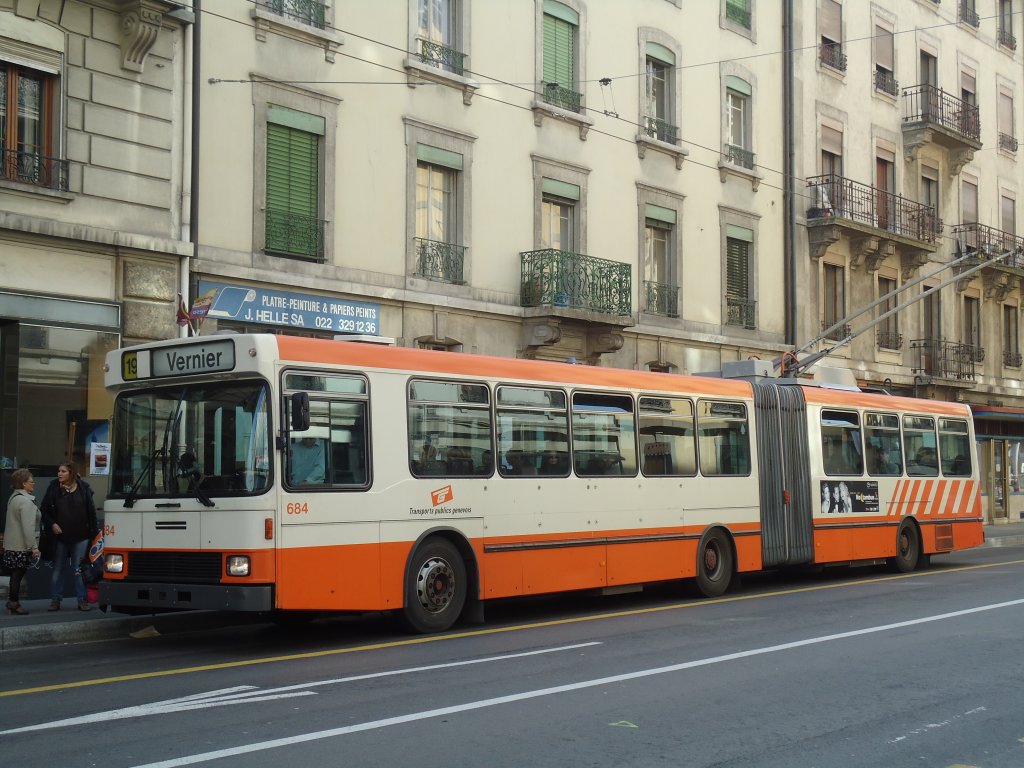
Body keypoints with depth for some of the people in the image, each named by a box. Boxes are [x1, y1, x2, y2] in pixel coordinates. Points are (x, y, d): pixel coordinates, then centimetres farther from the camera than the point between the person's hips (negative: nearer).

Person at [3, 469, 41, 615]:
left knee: (16, 575, 15)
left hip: (11, 545, 9)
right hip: (21, 546, -9)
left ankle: (12, 603, 21)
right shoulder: (26, 501, -17)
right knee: (18, 574, -1)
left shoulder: (14, 498, 14)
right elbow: (28, 526, -22)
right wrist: (33, 547, -19)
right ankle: (14, 604, 5)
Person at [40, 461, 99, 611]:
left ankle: (82, 599, 7)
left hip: (80, 537, -1)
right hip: (60, 536, 1)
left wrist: (94, 531, -1)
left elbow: (91, 511, 2)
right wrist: (52, 524, -9)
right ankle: (55, 599, 13)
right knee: (58, 569, 6)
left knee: (79, 569, 2)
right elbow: (45, 510, 6)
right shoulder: (54, 488, 1)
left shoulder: (83, 488, -1)